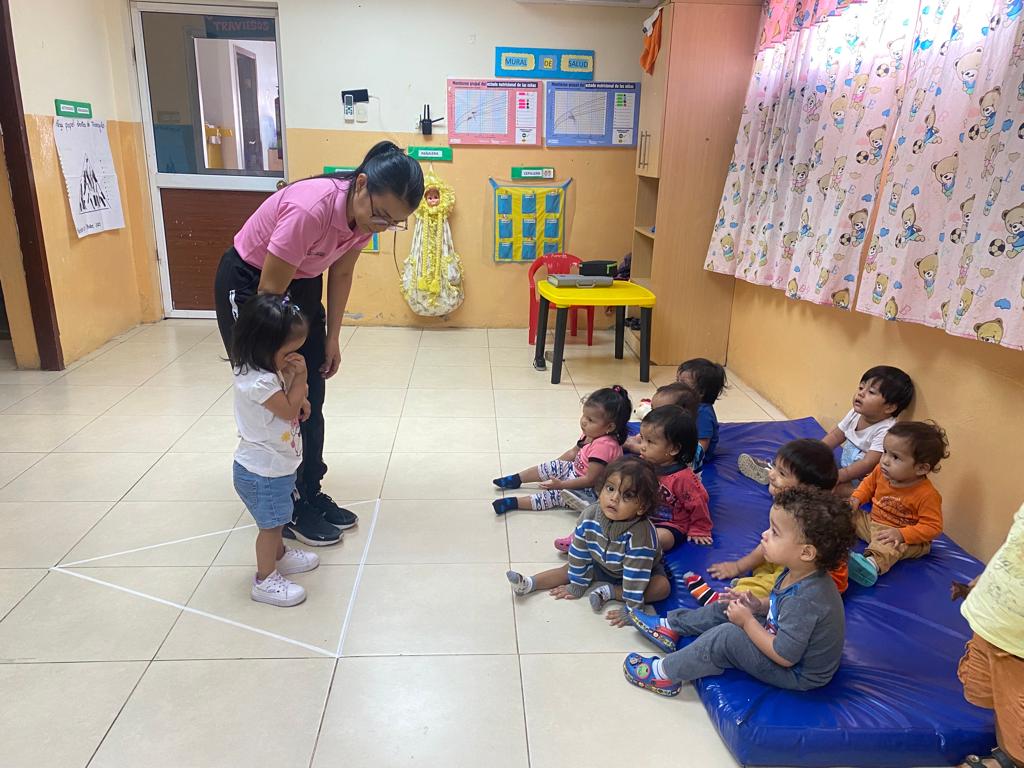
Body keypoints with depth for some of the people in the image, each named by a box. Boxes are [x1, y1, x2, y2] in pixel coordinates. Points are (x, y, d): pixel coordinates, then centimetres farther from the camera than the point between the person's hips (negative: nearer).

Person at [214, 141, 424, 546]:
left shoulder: (366, 212, -15)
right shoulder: (310, 210, -37)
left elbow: (340, 274, 1)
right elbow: (268, 294, -28)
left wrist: (332, 339, 5)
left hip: (301, 284, 7)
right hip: (248, 284, -7)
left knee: (311, 399, 9)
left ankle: (311, 494, 24)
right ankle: (289, 510, 15)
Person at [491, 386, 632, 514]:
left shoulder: (603, 446, -33)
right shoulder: (590, 434, -4)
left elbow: (590, 480, -31)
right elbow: (573, 452, 14)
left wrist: (561, 484, -27)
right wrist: (554, 465, 15)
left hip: (589, 491, -9)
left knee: (556, 495, -19)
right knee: (552, 467, 7)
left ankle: (514, 503, -18)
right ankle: (515, 479, 20)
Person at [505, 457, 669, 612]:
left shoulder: (641, 534, -41)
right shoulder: (590, 515, -27)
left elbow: (635, 574, -34)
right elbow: (579, 554, -15)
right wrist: (576, 587, -8)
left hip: (642, 570, -4)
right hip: (601, 564, 4)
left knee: (663, 587, -26)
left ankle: (609, 591, -21)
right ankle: (529, 583, 3)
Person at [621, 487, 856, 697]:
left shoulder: (803, 599, -38)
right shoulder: (799, 572, -10)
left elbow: (784, 656, -32)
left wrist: (748, 622, -22)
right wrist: (760, 605, -8)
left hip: (799, 674, -9)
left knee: (726, 637, -19)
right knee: (725, 608, 9)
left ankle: (664, 674, -2)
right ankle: (670, 626, 24)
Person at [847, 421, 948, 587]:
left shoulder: (927, 494, -24)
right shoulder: (881, 472, -7)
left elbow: (933, 527, -21)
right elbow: (869, 484, 15)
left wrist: (902, 534, -32)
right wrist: (856, 499, -3)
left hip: (904, 537, -8)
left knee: (890, 546, -39)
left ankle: (873, 564, -64)